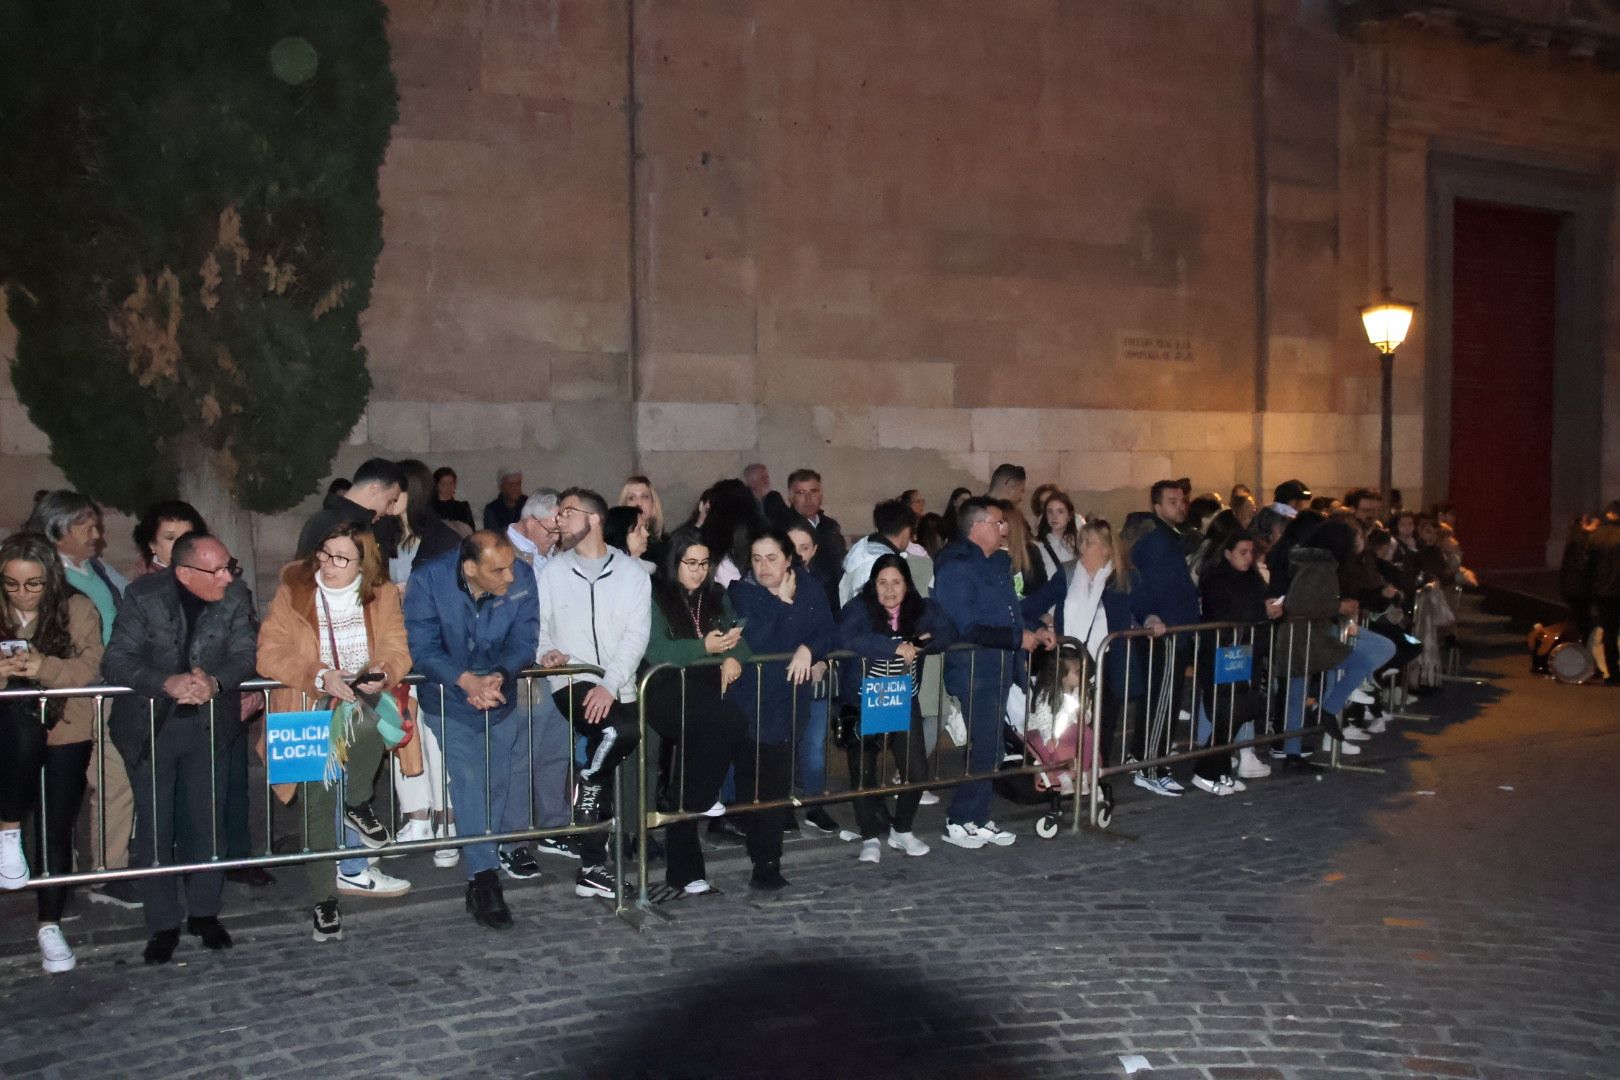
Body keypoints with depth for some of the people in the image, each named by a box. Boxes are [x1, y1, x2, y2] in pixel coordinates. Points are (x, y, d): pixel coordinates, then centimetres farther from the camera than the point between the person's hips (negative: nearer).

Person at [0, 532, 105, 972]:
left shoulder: (77, 609, -2)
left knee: (57, 829, 1)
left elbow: (89, 666, -12)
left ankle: (50, 925, 15)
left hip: (66, 732, 0)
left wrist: (45, 668, -30)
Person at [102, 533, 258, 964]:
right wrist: (167, 683, -35)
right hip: (150, 723, -1)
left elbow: (246, 653, -9)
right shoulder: (144, 596, -14)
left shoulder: (236, 597, -10)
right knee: (154, 827, 2)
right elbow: (115, 660, -17)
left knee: (206, 822, 6)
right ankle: (163, 925, 14)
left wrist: (215, 680, -31)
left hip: (209, 722, 1)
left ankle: (204, 912, 22)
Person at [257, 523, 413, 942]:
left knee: (365, 719, -35)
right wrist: (321, 677, -21)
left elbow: (397, 649, 3)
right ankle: (324, 900, 4)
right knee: (320, 800, -8)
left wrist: (383, 673, -20)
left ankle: (358, 805, -9)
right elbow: (270, 655, -7)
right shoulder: (291, 593, 1)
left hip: (366, 701, 1)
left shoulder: (382, 595, 7)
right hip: (311, 708, -1)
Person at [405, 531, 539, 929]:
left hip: (501, 698, 3)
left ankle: (479, 878, 22)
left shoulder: (521, 582, -14)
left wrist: (499, 676, -32)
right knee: (468, 779, -17)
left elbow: (523, 639, -12)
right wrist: (467, 680, -35)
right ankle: (485, 878, -16)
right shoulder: (429, 581, -19)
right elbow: (422, 646, -21)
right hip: (448, 699, -3)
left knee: (499, 782, 6)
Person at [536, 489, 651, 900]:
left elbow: (636, 635, -2)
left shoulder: (631, 572, 8)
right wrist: (544, 652, -17)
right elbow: (537, 625, 7)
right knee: (622, 731, -29)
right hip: (572, 682, -2)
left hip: (617, 687, 2)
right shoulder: (553, 571, 12)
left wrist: (610, 685, -15)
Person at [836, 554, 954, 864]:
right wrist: (895, 647, -34)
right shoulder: (858, 609, -16)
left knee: (917, 770, 2)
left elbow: (944, 632, -4)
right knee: (864, 772, -2)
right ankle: (871, 836, 15)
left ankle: (901, 830, 24)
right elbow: (845, 638, -33)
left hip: (906, 703, 4)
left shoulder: (922, 609, -1)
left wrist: (922, 643, -24)